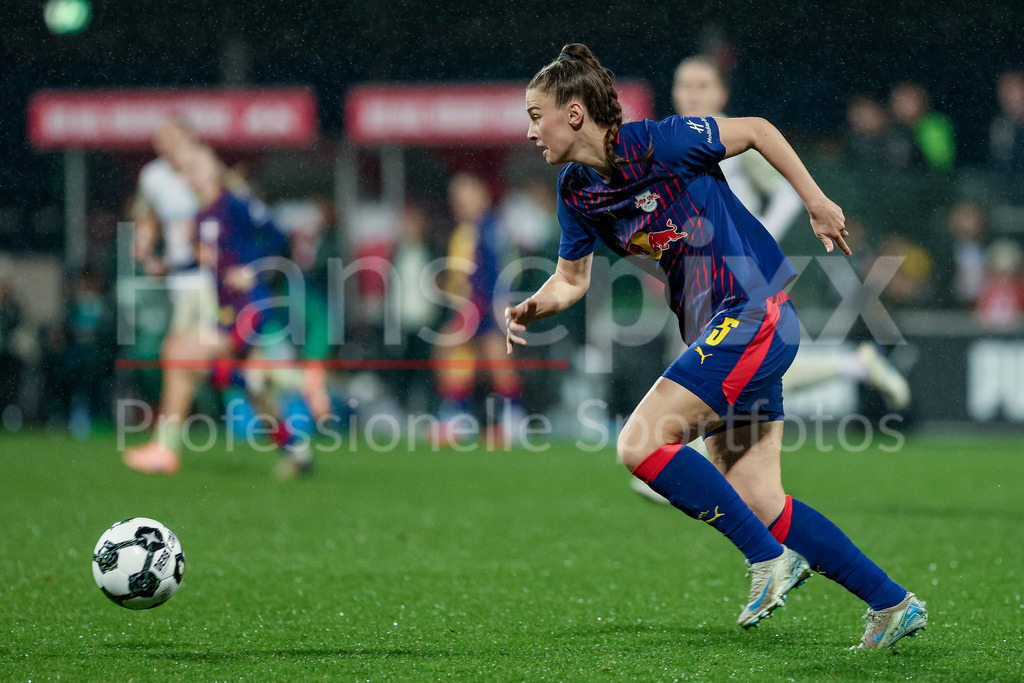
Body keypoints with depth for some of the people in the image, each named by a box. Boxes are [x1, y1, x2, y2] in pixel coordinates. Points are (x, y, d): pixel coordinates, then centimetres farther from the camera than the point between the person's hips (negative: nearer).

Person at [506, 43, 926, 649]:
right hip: (720, 329, 8)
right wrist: (533, 308, -2)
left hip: (755, 310, -8)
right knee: (757, 501, 4)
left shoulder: (656, 143, -14)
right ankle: (892, 604, 11)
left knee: (640, 444, -17)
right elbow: (572, 279, 18)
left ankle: (771, 557, -10)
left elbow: (756, 130, -5)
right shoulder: (576, 191, 8)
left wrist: (817, 203, -4)